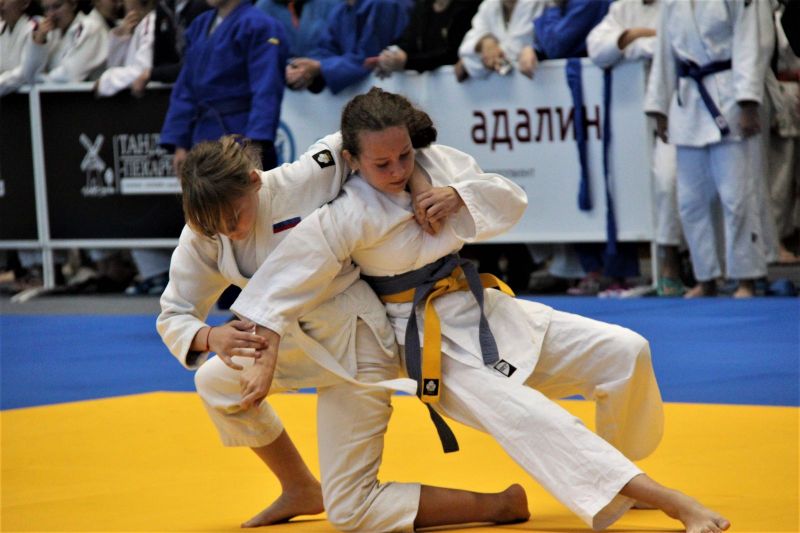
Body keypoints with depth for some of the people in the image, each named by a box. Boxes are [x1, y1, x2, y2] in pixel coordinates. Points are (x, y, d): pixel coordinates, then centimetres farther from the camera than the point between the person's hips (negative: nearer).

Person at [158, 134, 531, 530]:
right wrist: (211, 338, -30)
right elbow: (174, 316, -7)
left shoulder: (308, 179, -26)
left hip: (355, 342, -7)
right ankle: (300, 491, 28)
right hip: (308, 341, 7)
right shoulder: (202, 234, -10)